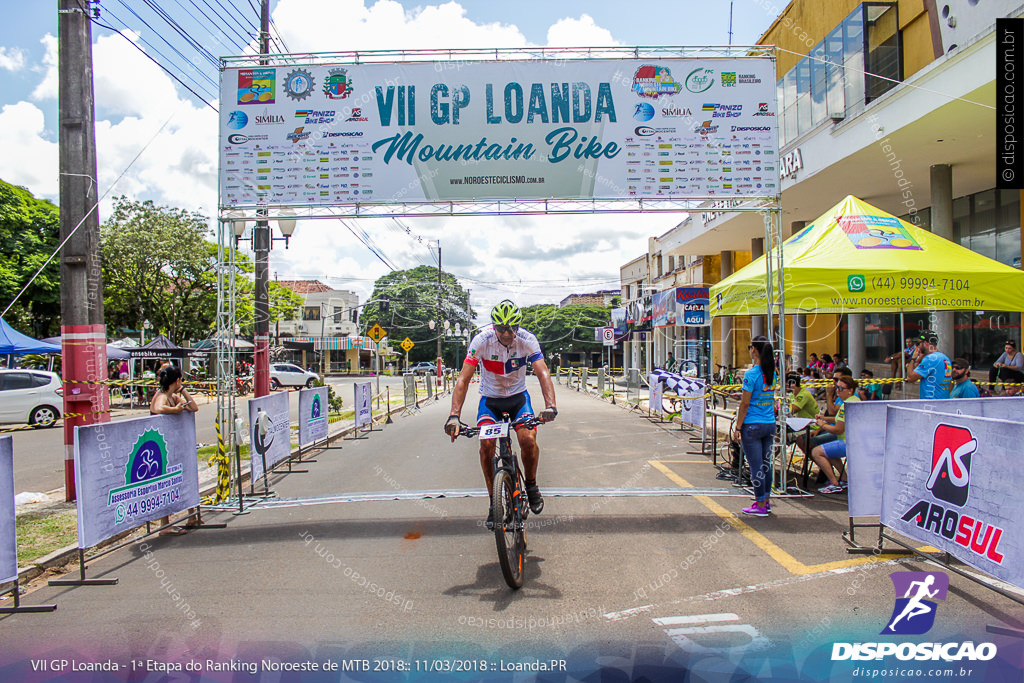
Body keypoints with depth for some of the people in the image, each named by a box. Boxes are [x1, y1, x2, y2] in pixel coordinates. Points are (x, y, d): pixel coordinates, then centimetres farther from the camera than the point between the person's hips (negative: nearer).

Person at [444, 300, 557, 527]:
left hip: (518, 396, 0)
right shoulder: (481, 341, -23)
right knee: (486, 444, -22)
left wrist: (550, 405, -46)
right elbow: (463, 379, -26)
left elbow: (543, 373, -28)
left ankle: (531, 485, 8)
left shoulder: (527, 340, -20)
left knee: (528, 440, -22)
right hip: (490, 399, 0)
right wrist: (454, 416, -38)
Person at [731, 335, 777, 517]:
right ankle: (766, 501, 25)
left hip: (752, 425, -7)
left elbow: (745, 403, -14)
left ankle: (760, 505, 7)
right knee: (766, 463, 15)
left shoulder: (751, 374, -15)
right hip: (770, 424, 7)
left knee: (756, 466, 0)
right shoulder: (772, 373, 7)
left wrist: (737, 427, -8)